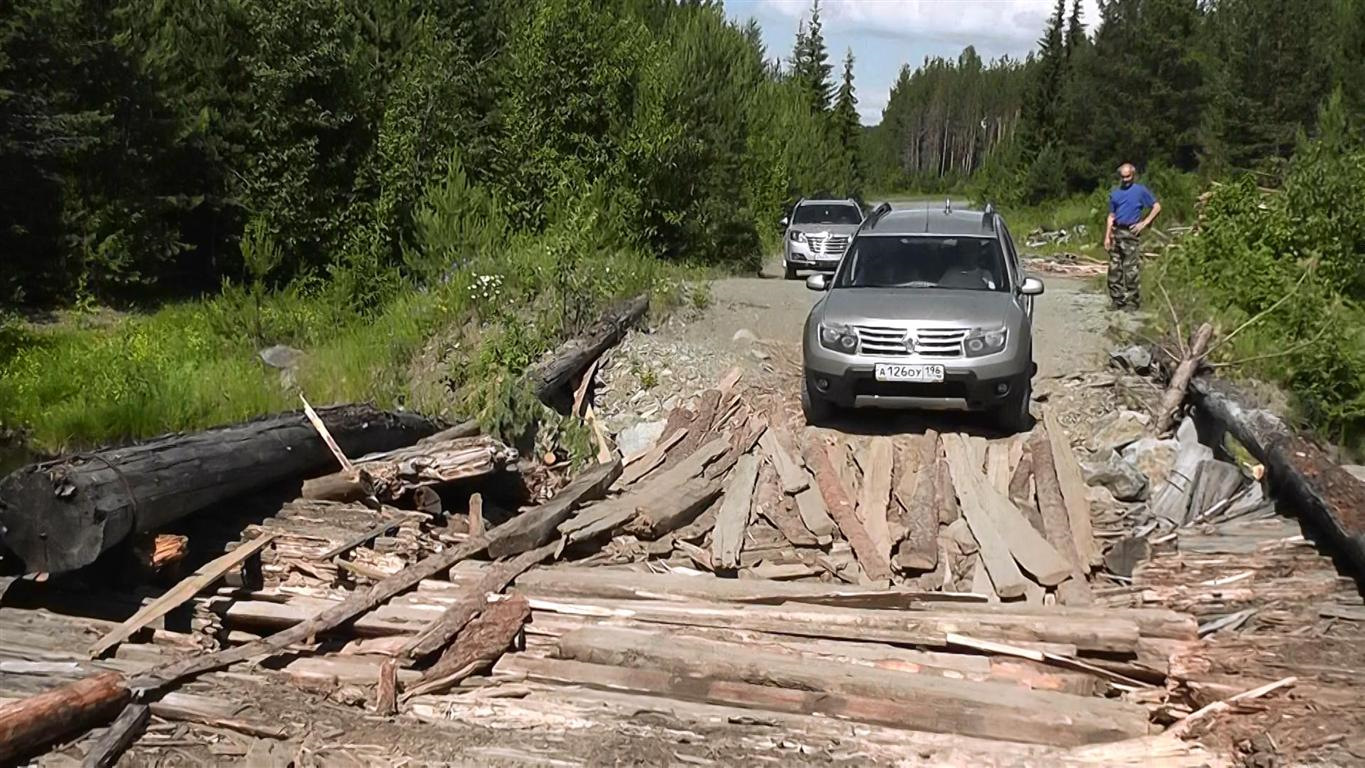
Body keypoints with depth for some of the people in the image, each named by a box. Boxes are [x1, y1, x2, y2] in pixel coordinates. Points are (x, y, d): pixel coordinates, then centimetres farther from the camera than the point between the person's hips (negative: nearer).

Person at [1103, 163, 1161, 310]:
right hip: (1116, 233, 5)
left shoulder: (1141, 190, 1)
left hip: (1130, 233, -5)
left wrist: (1144, 223, -5)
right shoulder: (1115, 193, 15)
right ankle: (1117, 301, 12)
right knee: (1114, 268, 5)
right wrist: (1107, 236, 8)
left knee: (1130, 269, -7)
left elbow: (1157, 207, 3)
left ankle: (1132, 301, -2)